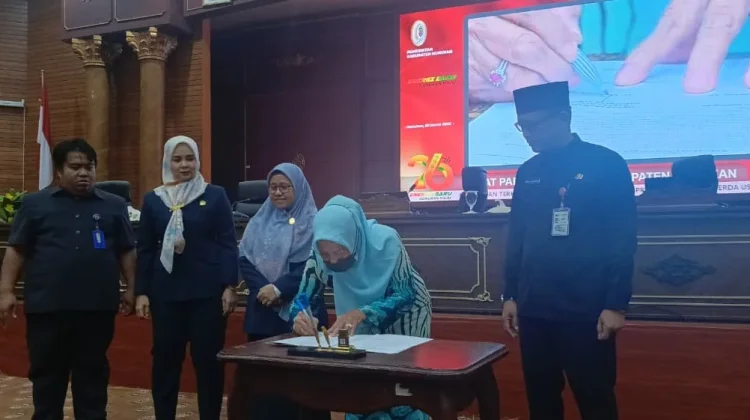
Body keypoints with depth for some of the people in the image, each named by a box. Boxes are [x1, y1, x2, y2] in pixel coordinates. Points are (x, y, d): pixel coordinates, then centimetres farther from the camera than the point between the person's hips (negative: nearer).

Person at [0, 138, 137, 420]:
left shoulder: (114, 205, 8)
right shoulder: (35, 204, 5)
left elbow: (127, 251, 10)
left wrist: (131, 289, 5)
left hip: (98, 307, 1)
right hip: (47, 306, -1)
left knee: (93, 374, 10)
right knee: (46, 374, 9)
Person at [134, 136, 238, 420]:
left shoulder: (215, 196, 2)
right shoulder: (153, 200, 8)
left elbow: (228, 244, 0)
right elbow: (145, 250, 9)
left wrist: (229, 286, -7)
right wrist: (141, 292, 3)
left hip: (207, 291, -2)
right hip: (166, 292, 2)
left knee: (208, 360, 4)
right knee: (165, 359, 7)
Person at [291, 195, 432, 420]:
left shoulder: (384, 241, -33)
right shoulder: (320, 255, -23)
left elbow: (405, 295, -29)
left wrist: (362, 314, -43)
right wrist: (300, 318, -39)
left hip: (403, 314, -3)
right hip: (366, 326, 3)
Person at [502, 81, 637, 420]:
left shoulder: (606, 165, -6)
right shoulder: (527, 173, 10)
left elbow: (623, 240, -8)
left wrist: (616, 304, -11)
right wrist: (510, 295, 12)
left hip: (586, 311, -5)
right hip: (533, 310, 5)